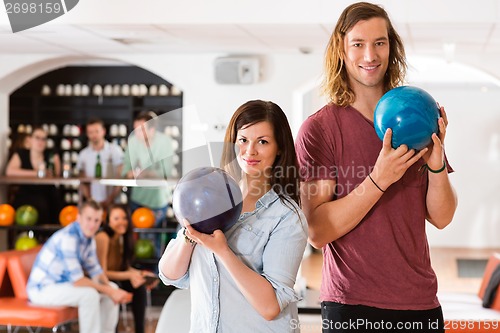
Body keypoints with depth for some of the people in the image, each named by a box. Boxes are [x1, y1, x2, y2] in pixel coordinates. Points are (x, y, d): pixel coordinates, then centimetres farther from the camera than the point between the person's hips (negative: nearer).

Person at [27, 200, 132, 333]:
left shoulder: (88, 237, 2)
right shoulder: (68, 237, -27)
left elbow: (95, 270, 4)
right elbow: (77, 280, -30)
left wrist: (112, 290, -15)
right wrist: (108, 291, -23)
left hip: (64, 284, 10)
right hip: (42, 289, -10)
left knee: (113, 288, 4)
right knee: (89, 294, -31)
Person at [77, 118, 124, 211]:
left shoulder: (115, 150, 1)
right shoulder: (83, 154, 9)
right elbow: (83, 182, 9)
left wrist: (110, 199, -9)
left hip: (113, 203, -2)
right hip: (93, 203, 2)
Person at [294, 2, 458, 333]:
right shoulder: (318, 128, -8)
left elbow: (442, 218, 2)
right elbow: (318, 232, -15)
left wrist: (436, 164, -15)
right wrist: (379, 180, -25)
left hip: (421, 302, 4)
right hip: (351, 306, -4)